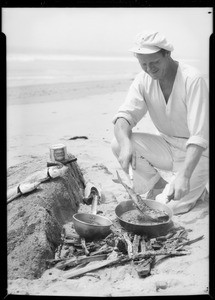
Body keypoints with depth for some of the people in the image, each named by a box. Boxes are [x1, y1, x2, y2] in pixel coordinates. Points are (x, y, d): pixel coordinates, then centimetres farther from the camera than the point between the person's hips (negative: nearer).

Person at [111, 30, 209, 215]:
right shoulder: (143, 80, -6)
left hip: (196, 153, -5)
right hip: (167, 146, 5)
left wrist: (184, 175, -41)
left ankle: (195, 189, 12)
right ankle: (159, 187, 1)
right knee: (118, 144, -17)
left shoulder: (192, 79, -23)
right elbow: (124, 116, -14)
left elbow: (199, 135, -29)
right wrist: (125, 143, -37)